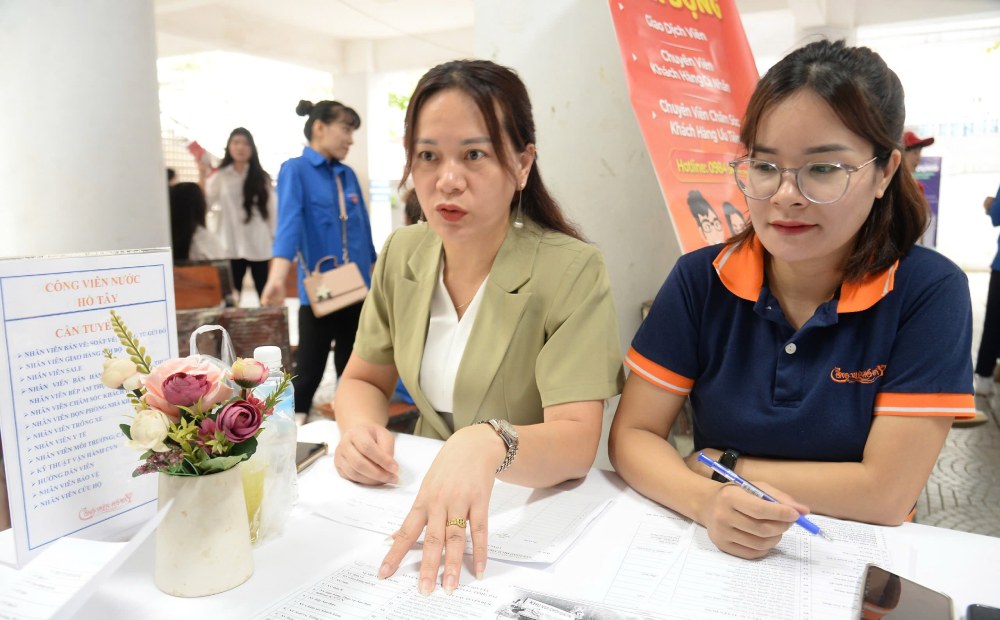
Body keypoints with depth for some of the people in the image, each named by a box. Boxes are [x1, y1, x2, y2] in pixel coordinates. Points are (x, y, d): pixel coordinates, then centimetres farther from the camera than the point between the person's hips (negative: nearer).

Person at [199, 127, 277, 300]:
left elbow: (272, 210, 7)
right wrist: (202, 177, -22)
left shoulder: (261, 178, 9)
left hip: (260, 247, 1)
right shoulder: (219, 176, 4)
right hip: (231, 247, -1)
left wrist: (276, 243, 2)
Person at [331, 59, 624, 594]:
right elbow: (363, 380, 8)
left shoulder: (572, 272, -17)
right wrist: (359, 427, -15)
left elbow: (577, 441, -23)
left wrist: (487, 444, -43)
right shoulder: (402, 254, -1)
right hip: (428, 495, 4)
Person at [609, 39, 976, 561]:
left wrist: (719, 464, -11)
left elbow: (888, 492, -14)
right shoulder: (699, 280, -7)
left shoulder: (927, 292, -11)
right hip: (715, 554, 1)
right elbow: (632, 434, -8)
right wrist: (706, 500, -25)